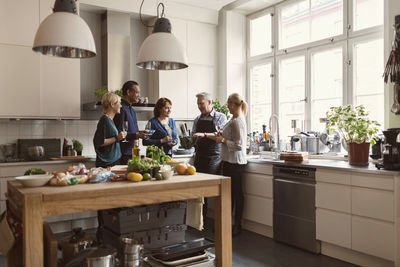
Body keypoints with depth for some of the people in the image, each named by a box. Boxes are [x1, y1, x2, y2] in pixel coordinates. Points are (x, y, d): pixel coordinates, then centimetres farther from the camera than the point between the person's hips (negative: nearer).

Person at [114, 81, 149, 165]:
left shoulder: (132, 109, 18)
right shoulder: (121, 108, -14)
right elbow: (119, 134, -20)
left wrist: (140, 133, 7)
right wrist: (136, 135, -21)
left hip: (132, 152, 9)